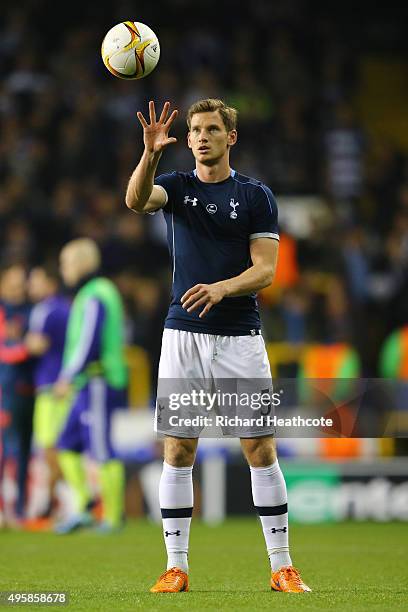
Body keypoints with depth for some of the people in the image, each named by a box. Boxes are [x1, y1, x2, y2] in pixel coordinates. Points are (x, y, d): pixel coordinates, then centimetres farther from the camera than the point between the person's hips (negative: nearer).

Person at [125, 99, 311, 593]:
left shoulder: (256, 196, 4)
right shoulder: (175, 187, 7)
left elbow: (265, 270, -3)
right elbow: (136, 200, -16)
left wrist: (221, 288, -22)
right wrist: (151, 152, -35)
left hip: (239, 335, -1)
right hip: (183, 334, 1)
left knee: (261, 451, -3)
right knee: (178, 451, 0)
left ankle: (282, 567, 4)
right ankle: (176, 567, 6)